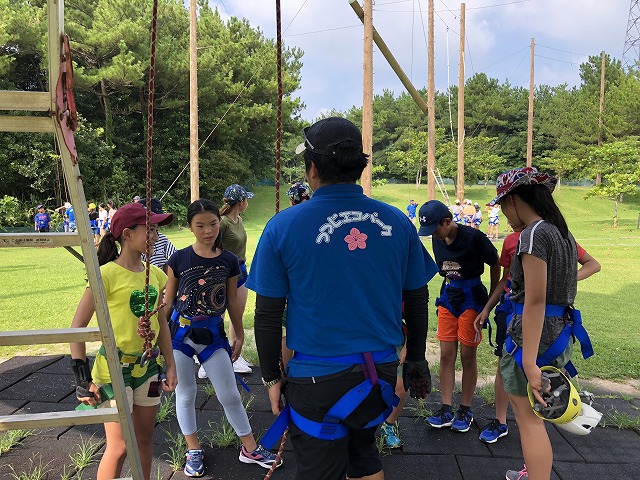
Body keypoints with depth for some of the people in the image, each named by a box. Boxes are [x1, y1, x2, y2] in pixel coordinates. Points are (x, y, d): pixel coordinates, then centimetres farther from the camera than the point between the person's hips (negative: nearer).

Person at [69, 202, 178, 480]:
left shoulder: (156, 275, 2)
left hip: (148, 366, 6)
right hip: (114, 368, -6)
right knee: (119, 448, 0)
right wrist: (83, 379, -15)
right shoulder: (108, 274, -17)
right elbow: (77, 326, -14)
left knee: (145, 439, 17)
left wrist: (170, 366, 10)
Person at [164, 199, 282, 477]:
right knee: (185, 394, 10)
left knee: (229, 394, 7)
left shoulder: (228, 261, -2)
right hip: (180, 333, -1)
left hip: (213, 334, 1)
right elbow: (167, 300, 2)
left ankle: (250, 449, 23)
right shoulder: (179, 260, -6)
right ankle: (193, 451, 30)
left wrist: (239, 335, 13)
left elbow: (233, 302, 7)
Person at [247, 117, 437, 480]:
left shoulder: (283, 227, -12)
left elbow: (268, 316, -8)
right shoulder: (396, 222, -3)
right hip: (381, 370, 4)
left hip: (318, 378, -3)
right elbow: (418, 300, 5)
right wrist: (416, 360, 18)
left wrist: (272, 377, 6)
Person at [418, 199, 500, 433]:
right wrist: (450, 290, 10)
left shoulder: (473, 237, -18)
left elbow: (495, 264, -6)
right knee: (446, 355, 4)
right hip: (448, 298, 5)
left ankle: (466, 411, 17)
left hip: (471, 300, -5)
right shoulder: (437, 240, -1)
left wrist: (492, 298, -2)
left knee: (467, 356, 3)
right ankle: (446, 410, 12)